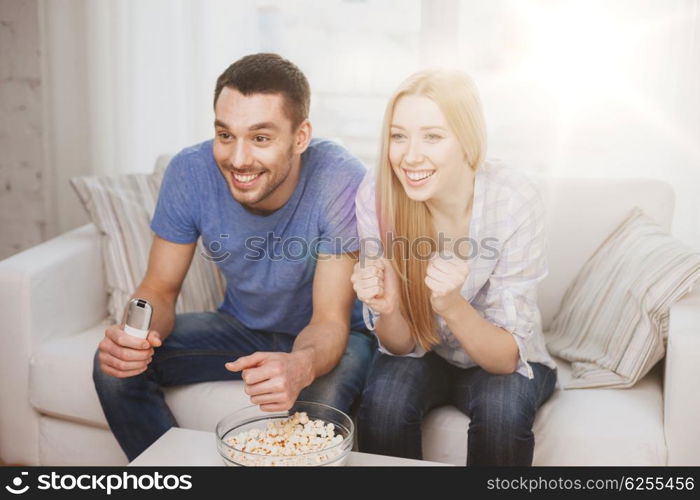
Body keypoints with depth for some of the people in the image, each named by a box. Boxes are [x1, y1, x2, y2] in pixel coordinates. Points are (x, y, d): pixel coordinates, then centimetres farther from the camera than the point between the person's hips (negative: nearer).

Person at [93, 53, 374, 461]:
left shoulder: (341, 181, -30)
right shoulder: (190, 172, -19)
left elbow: (330, 320, -27)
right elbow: (160, 290, -10)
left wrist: (300, 366, -51)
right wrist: (135, 334, -34)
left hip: (328, 335, -3)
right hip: (242, 325, 4)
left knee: (320, 400, -36)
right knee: (116, 366, -14)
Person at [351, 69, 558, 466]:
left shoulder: (515, 200, -26)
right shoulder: (376, 195, -22)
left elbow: (506, 357, -22)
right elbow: (402, 345, -13)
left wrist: (451, 306, -42)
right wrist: (387, 310, -36)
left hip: (504, 360, -1)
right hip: (423, 354, 1)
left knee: (503, 408, -31)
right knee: (385, 400, -28)